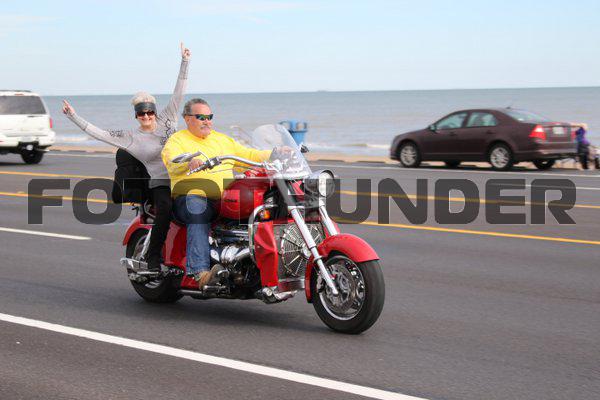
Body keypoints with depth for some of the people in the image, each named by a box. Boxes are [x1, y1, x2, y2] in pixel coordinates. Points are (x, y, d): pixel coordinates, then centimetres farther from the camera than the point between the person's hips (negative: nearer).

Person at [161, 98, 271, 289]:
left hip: (228, 197, 5)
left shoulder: (222, 140, 27)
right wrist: (189, 163, -36)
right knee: (198, 212, -39)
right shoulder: (176, 141, 7)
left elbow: (249, 155, 25)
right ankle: (201, 272, -50)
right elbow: (173, 164, -13)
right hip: (194, 196, -5)